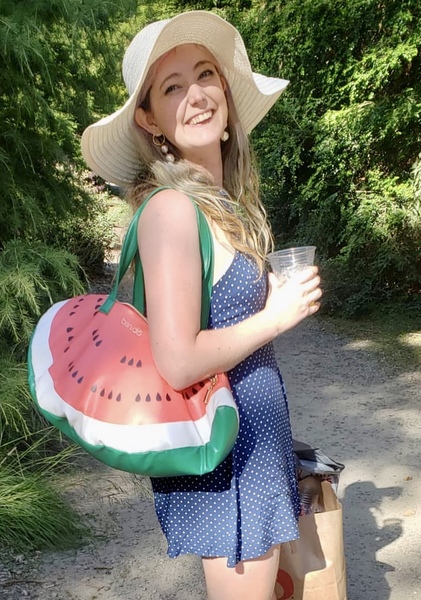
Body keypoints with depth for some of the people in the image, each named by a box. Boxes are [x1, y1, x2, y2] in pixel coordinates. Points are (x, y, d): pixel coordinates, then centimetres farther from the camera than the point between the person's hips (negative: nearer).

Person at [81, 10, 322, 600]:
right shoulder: (171, 207, -22)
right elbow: (178, 362, -26)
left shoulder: (221, 200, 6)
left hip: (254, 431, 9)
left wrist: (278, 291, 7)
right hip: (220, 447, -9)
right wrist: (276, 315, -17)